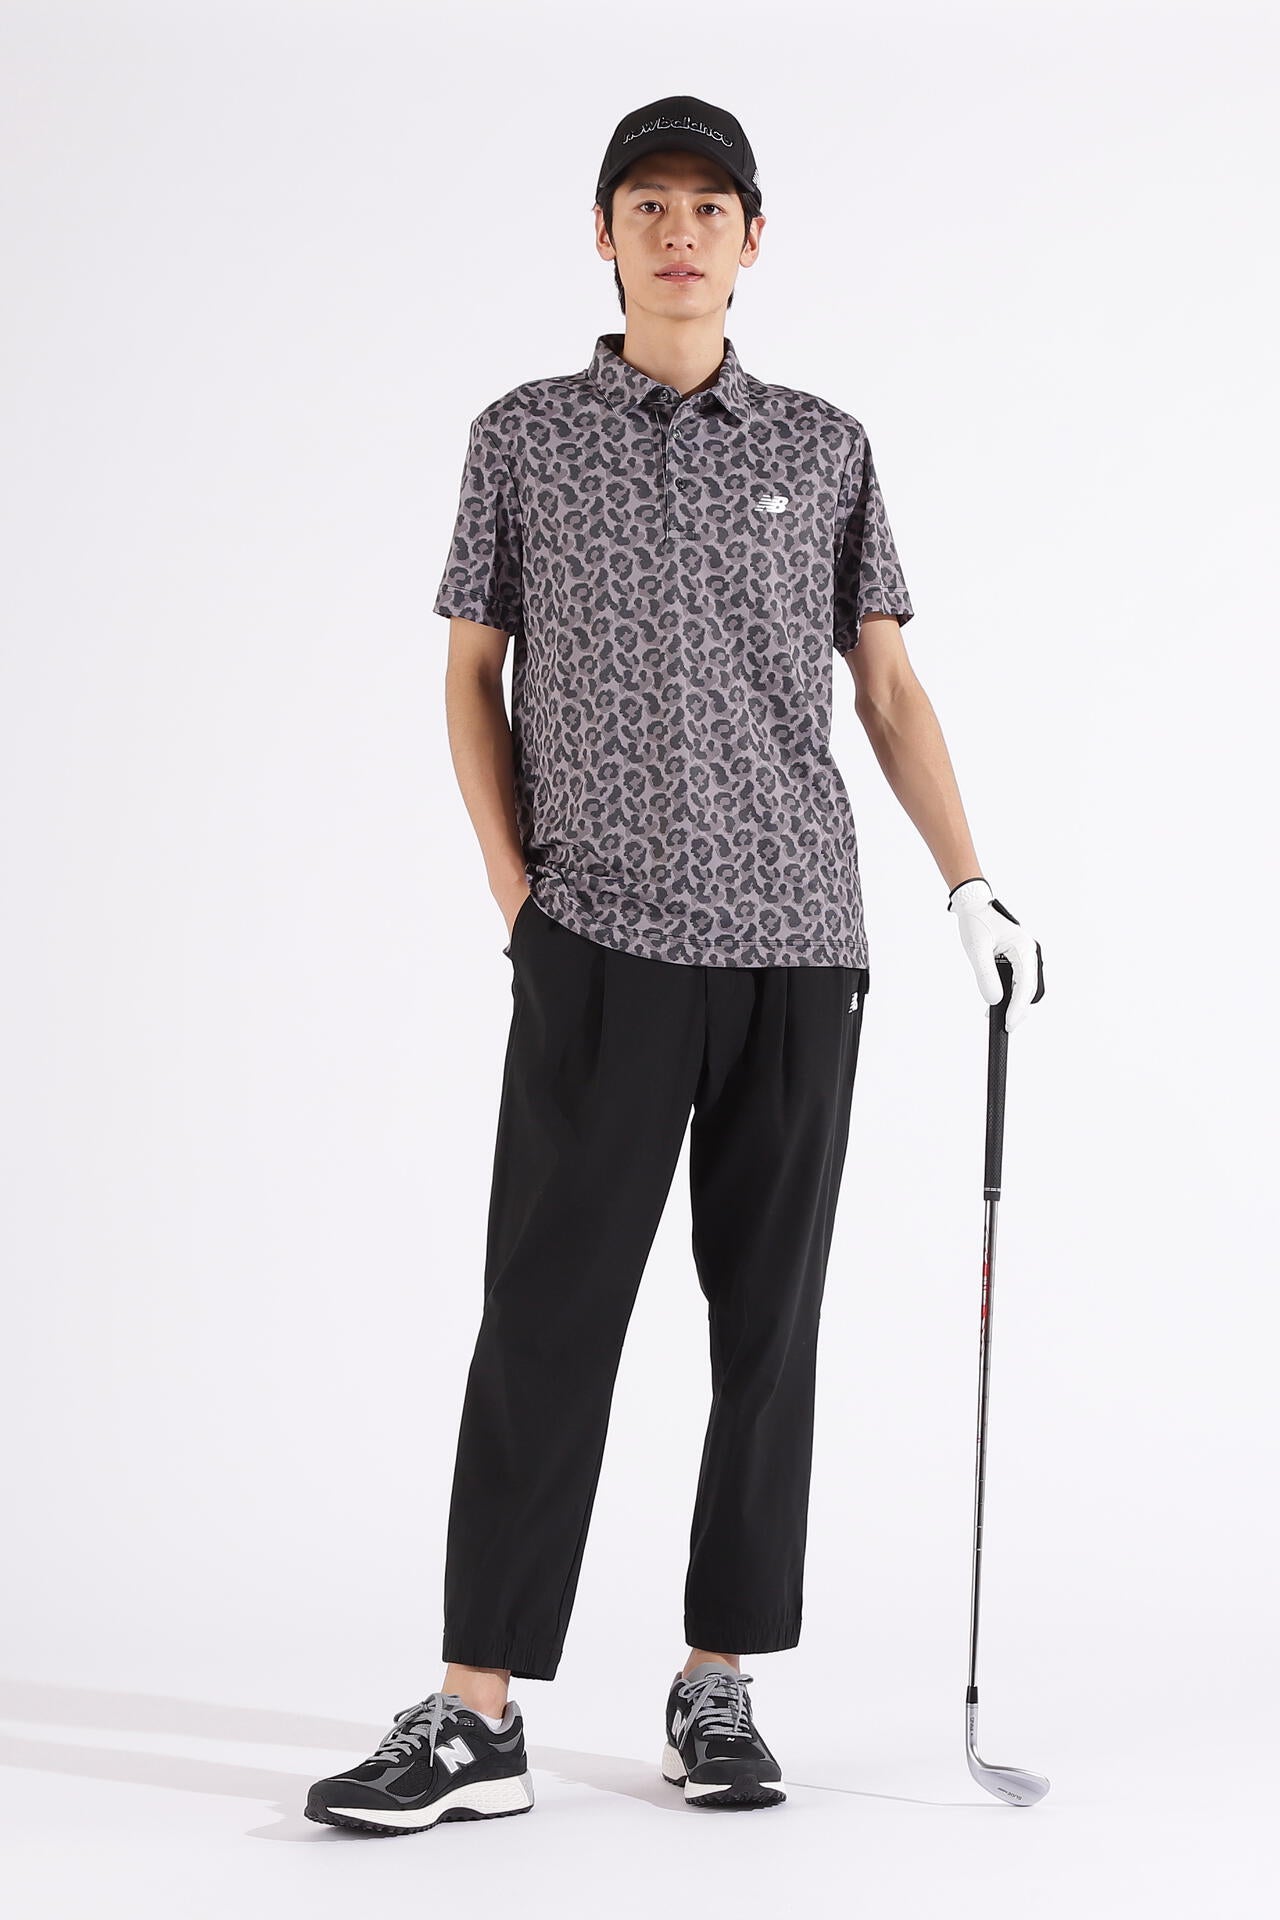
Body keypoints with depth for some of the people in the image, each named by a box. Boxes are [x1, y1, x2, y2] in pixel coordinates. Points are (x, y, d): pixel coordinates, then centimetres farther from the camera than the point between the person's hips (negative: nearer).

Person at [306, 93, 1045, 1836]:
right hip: (601, 950, -2)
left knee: (769, 1323, 6)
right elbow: (472, 676, 9)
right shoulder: (524, 438, 7)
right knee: (546, 1321, -5)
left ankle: (719, 1686, 16)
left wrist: (972, 883, 2)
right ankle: (478, 1717, -3)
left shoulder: (827, 450, 10)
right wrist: (517, 892, -1)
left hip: (800, 947, 2)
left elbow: (888, 687, 12)